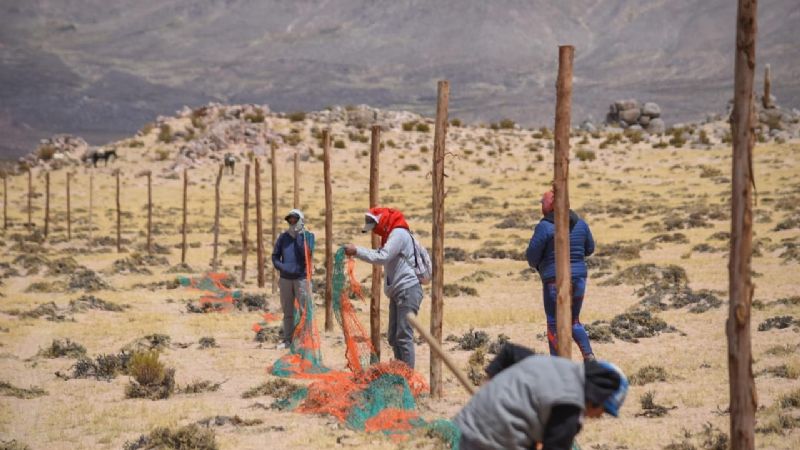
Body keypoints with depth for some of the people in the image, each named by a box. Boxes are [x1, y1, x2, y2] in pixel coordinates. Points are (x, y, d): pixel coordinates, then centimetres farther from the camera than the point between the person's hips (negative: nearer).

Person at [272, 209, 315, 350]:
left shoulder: (308, 236, 0)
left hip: (302, 278, -4)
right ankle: (288, 339, 12)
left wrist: (300, 236, -15)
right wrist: (282, 267, -6)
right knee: (287, 311, 8)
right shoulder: (283, 237, 9)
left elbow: (307, 254, -15)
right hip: (285, 279, 4)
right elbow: (275, 256, 11)